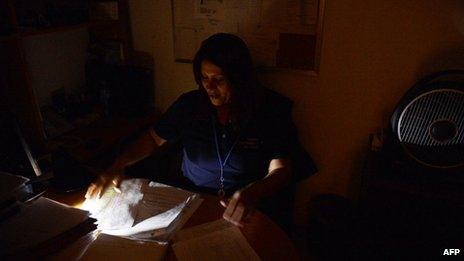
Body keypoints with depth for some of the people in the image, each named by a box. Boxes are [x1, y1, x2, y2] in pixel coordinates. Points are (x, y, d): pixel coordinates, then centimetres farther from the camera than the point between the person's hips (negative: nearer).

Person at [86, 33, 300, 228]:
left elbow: (280, 170, -13)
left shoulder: (269, 111, -10)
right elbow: (153, 139, 9)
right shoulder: (189, 104, -1)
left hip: (247, 212, -1)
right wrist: (118, 166, -7)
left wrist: (252, 193, -34)